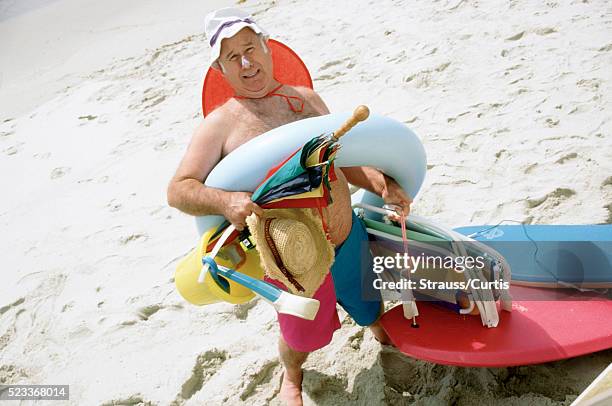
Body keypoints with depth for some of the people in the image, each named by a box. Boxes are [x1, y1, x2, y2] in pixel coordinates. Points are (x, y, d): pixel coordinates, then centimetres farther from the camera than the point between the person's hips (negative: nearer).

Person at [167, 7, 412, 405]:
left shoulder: (307, 98, 5)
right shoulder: (220, 124, -11)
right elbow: (178, 190, -14)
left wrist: (379, 182, -5)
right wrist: (225, 200, -34)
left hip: (351, 239, 4)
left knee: (370, 305, 26)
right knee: (302, 336, 17)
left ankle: (385, 336, 64)